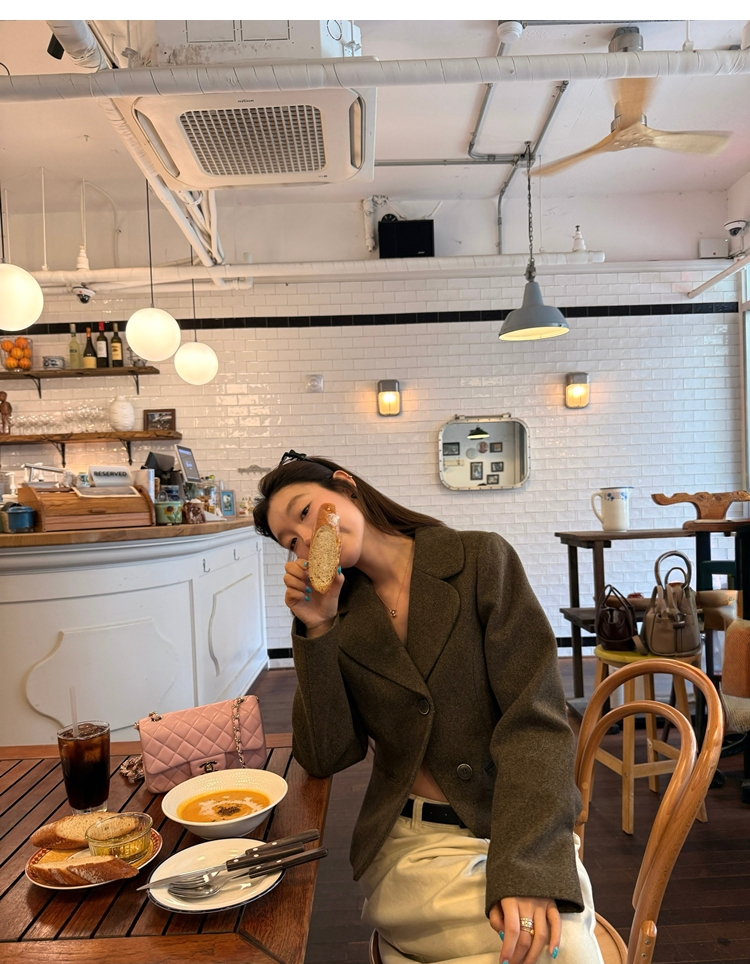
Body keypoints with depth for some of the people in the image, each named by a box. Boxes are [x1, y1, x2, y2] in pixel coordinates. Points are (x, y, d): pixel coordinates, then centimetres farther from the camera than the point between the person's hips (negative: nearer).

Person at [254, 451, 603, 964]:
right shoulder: (340, 619, 5)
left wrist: (525, 867, -22)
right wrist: (316, 631, -11)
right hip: (411, 845, 0)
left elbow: (535, 718, -11)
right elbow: (327, 757, -2)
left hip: (519, 831, 0)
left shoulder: (480, 559, -5)